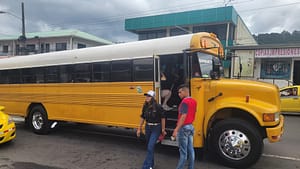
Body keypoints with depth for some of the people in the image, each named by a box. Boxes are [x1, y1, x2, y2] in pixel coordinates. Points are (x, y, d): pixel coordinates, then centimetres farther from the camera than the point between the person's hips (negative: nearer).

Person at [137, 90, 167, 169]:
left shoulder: (158, 107, -16)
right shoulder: (145, 106, 1)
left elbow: (162, 118, -9)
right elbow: (142, 118, 10)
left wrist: (163, 129, -6)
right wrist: (139, 129, 11)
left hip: (156, 128, -6)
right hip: (148, 127, 6)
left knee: (150, 147, -11)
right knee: (149, 147, 16)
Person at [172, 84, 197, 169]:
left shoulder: (185, 101, -17)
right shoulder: (193, 101, 10)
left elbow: (183, 117, -24)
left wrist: (176, 130, -24)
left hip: (184, 127, -9)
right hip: (191, 126, 9)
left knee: (183, 152, -2)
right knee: (190, 150, 13)